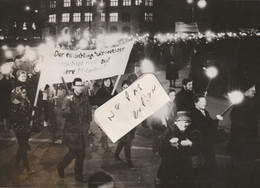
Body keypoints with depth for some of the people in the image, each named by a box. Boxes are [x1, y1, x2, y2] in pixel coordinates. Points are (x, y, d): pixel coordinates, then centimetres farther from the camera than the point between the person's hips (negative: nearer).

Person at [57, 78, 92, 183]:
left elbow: (88, 111, 18)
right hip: (72, 131, -5)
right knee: (72, 153, -3)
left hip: (82, 130, 5)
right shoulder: (68, 99, -9)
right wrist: (70, 105, -38)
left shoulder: (85, 98, 6)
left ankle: (78, 174, 24)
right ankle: (60, 167, 23)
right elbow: (64, 113, -22)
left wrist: (87, 123, 10)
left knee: (81, 154, 9)